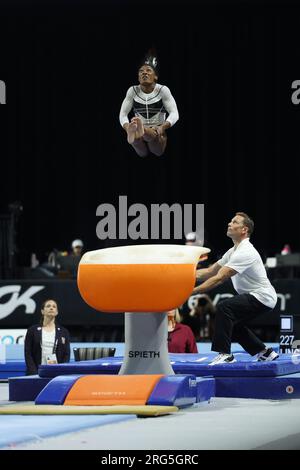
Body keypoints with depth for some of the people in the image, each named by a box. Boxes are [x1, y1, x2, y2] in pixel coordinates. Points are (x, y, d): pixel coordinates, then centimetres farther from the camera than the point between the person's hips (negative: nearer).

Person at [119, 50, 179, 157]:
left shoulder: (163, 90, -2)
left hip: (157, 133, -1)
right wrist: (128, 128, -23)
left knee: (153, 133, -39)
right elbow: (123, 114, 1)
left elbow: (174, 114, -8)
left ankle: (141, 130, -75)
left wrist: (163, 127, -30)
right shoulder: (133, 91, 4)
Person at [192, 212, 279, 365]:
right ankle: (265, 352, 27)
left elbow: (219, 278, -28)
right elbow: (210, 271, 11)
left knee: (223, 307, -25)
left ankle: (225, 354, -22)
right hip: (253, 296, 11)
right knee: (232, 323, 21)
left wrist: (191, 291, -30)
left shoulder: (244, 252, -22)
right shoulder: (233, 251, 11)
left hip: (262, 297, -11)